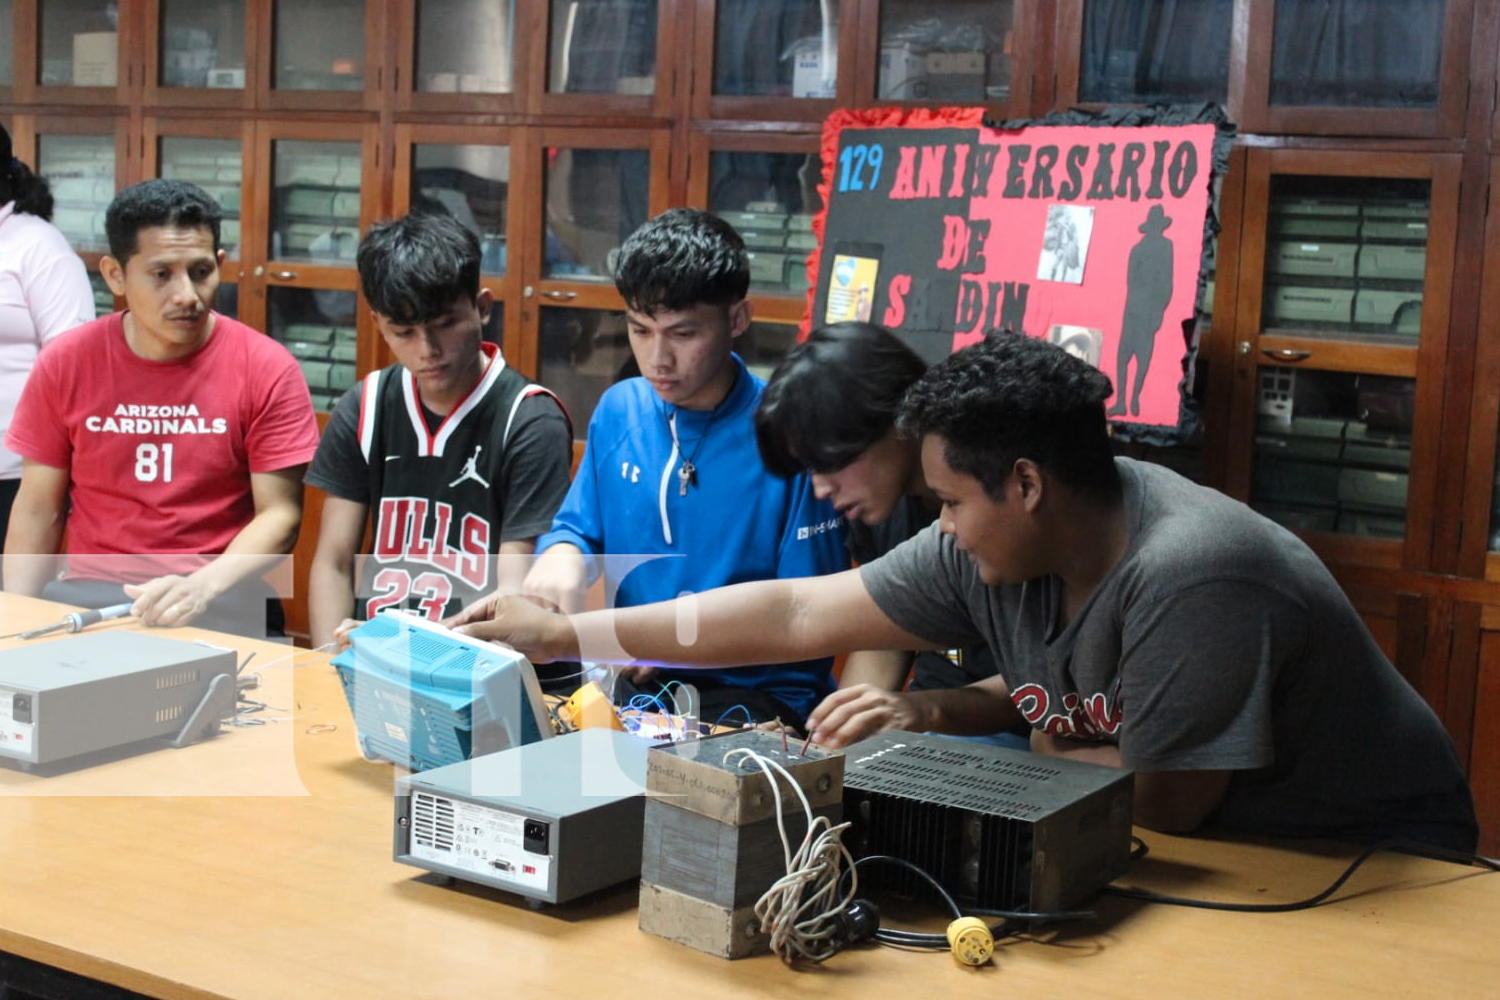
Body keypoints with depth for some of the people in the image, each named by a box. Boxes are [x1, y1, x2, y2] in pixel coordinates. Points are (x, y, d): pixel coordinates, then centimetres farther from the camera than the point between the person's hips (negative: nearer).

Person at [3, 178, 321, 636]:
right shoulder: (64, 363, 2)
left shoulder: (266, 369, -5)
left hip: (222, 596, -2)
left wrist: (205, 586, -23)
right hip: (91, 589, 2)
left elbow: (280, 514, -6)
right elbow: (38, 508, 7)